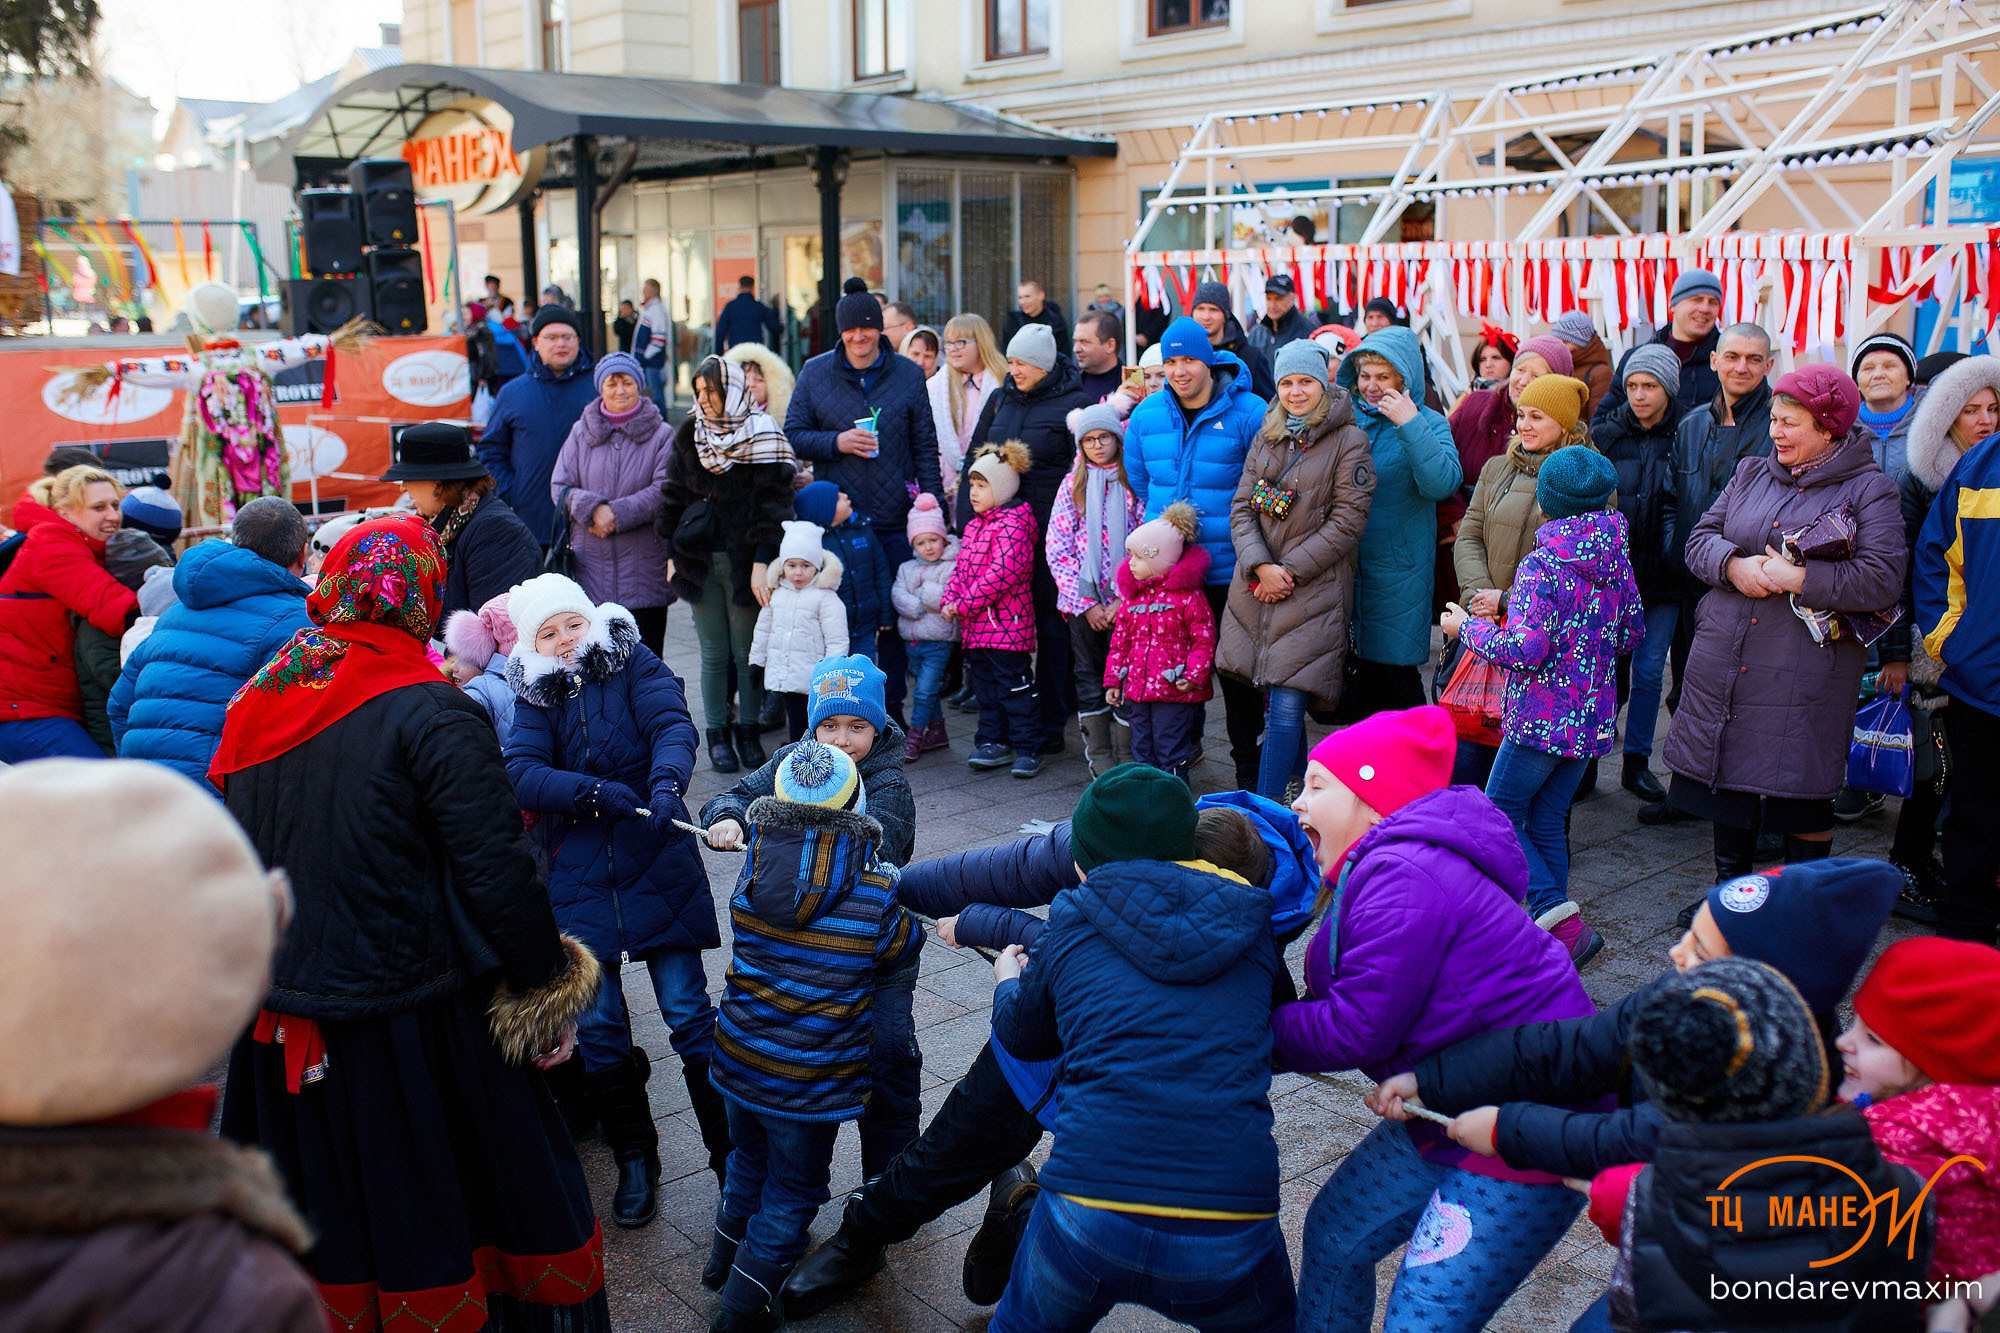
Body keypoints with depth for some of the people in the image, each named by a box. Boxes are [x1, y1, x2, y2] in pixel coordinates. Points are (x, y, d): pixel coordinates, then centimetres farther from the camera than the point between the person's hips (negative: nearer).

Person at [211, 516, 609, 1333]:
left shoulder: (258, 702, 3)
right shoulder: (431, 715, -17)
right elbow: (498, 874, -19)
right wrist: (549, 991, -7)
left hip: (283, 1009, 6)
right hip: (409, 1015, -6)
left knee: (328, 1214, 20)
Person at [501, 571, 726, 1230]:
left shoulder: (635, 666, 0)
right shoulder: (535, 697, 5)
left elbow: (673, 725, -17)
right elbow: (520, 775, -11)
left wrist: (666, 782, -37)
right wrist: (597, 791, -26)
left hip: (656, 868, -2)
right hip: (577, 877, 2)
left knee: (689, 1012, -2)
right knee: (598, 1028, 5)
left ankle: (731, 1154, 12)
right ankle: (635, 1161, 24)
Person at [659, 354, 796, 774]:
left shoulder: (761, 436, -5)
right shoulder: (688, 435, 8)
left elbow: (772, 503, -9)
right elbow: (672, 498, 13)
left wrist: (762, 562, -15)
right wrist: (671, 554, 7)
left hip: (744, 561, -3)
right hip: (699, 561, 3)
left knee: (747, 651, 4)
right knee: (713, 653, 6)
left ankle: (748, 732, 17)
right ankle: (717, 736, 15)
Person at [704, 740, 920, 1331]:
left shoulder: (755, 870, -12)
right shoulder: (877, 893, -21)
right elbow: (900, 951, -3)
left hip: (740, 1058, 5)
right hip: (812, 1080, -5)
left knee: (749, 1158, 31)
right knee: (792, 1189, 17)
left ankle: (727, 1255, 53)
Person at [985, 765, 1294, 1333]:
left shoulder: (1072, 919, 5)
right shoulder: (1252, 927, 8)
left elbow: (1024, 1035, 21)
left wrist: (1008, 980, 44)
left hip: (1088, 1217, -1)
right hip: (1228, 1237, 1)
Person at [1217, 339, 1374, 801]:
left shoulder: (1348, 441, -3)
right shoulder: (1266, 437, 14)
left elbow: (1348, 520, -8)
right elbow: (1241, 506, 8)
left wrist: (1290, 571, -12)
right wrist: (1259, 566, -9)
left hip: (1313, 589, -5)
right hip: (1255, 589, 5)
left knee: (1286, 707, -10)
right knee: (1279, 705, 11)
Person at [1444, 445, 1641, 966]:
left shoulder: (1542, 564, -18)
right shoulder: (1617, 559, 5)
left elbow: (1525, 649, -23)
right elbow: (1632, 633, 14)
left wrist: (1469, 627, -9)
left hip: (1541, 718, -7)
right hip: (1593, 717, 7)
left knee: (1498, 817, 5)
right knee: (1547, 821, 16)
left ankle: (1553, 907, -10)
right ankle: (1556, 929, 17)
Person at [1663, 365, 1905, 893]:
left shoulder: (1870, 491, -6)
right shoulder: (1752, 474, 10)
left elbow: (1882, 581, -15)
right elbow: (1700, 538, 8)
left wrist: (1797, 578, -19)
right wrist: (1733, 565, -13)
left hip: (1806, 679, -5)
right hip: (1725, 664, 5)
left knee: (1802, 795, 3)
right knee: (1727, 775, 14)